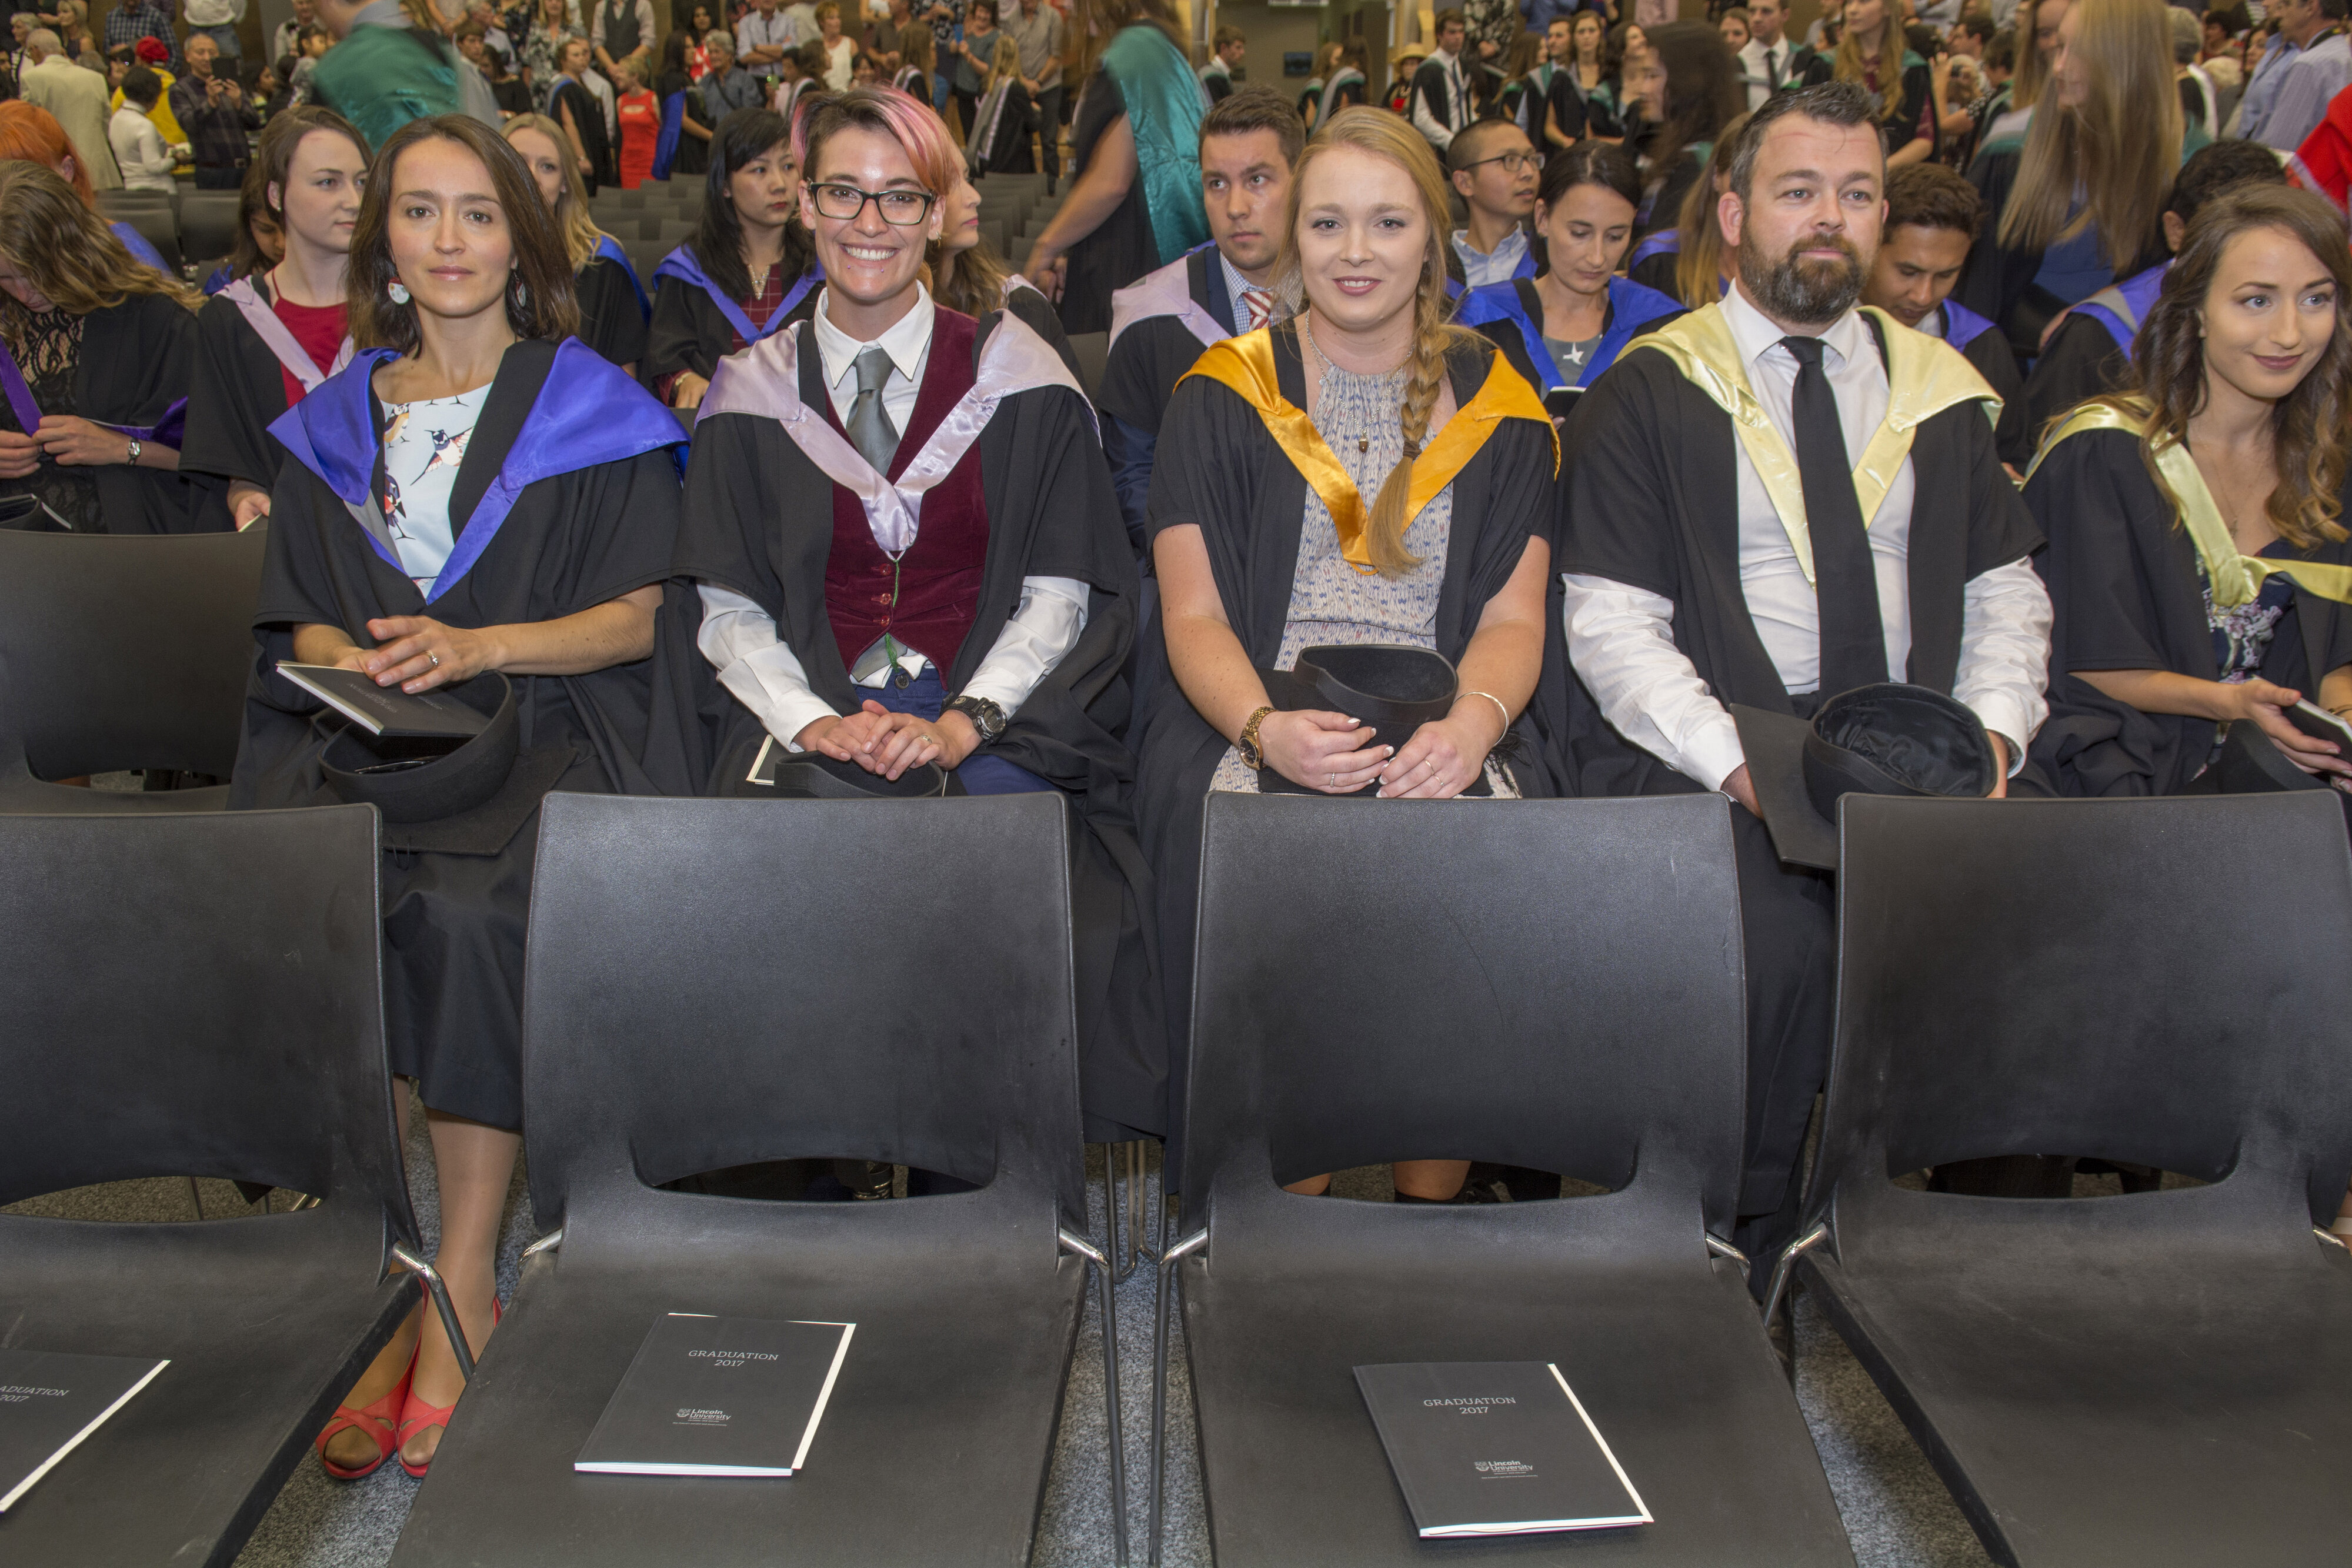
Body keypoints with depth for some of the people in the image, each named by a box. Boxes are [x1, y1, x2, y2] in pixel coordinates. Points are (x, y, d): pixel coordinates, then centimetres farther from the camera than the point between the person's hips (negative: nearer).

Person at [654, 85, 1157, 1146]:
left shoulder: (1018, 376, 8)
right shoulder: (753, 393, 12)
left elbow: (1060, 593, 3)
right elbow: (728, 608, 7)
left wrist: (964, 722, -13)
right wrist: (813, 721, -12)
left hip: (992, 710, -1)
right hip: (813, 708, 1)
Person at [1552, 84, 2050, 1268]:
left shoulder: (1938, 390, 20)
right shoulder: (1650, 394, 5)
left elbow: (2006, 592, 18)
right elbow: (1610, 626, -4)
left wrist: (1991, 733, -3)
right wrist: (1740, 761, -18)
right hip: (1706, 755, -4)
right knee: (1776, 942, -32)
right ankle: (1751, 1241, -8)